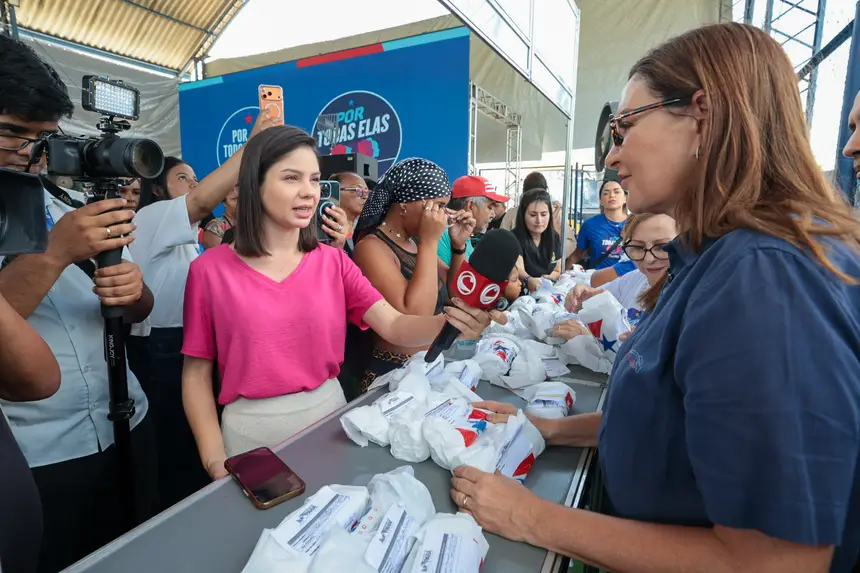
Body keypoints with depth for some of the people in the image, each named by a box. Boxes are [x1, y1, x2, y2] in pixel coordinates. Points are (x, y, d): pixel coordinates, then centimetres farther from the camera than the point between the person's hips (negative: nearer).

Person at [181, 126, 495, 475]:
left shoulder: (333, 261, -1)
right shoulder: (211, 269, -8)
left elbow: (394, 326, -10)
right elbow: (196, 373, -3)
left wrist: (449, 322, -30)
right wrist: (215, 461, -11)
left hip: (329, 415, 3)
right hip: (253, 430, -2)